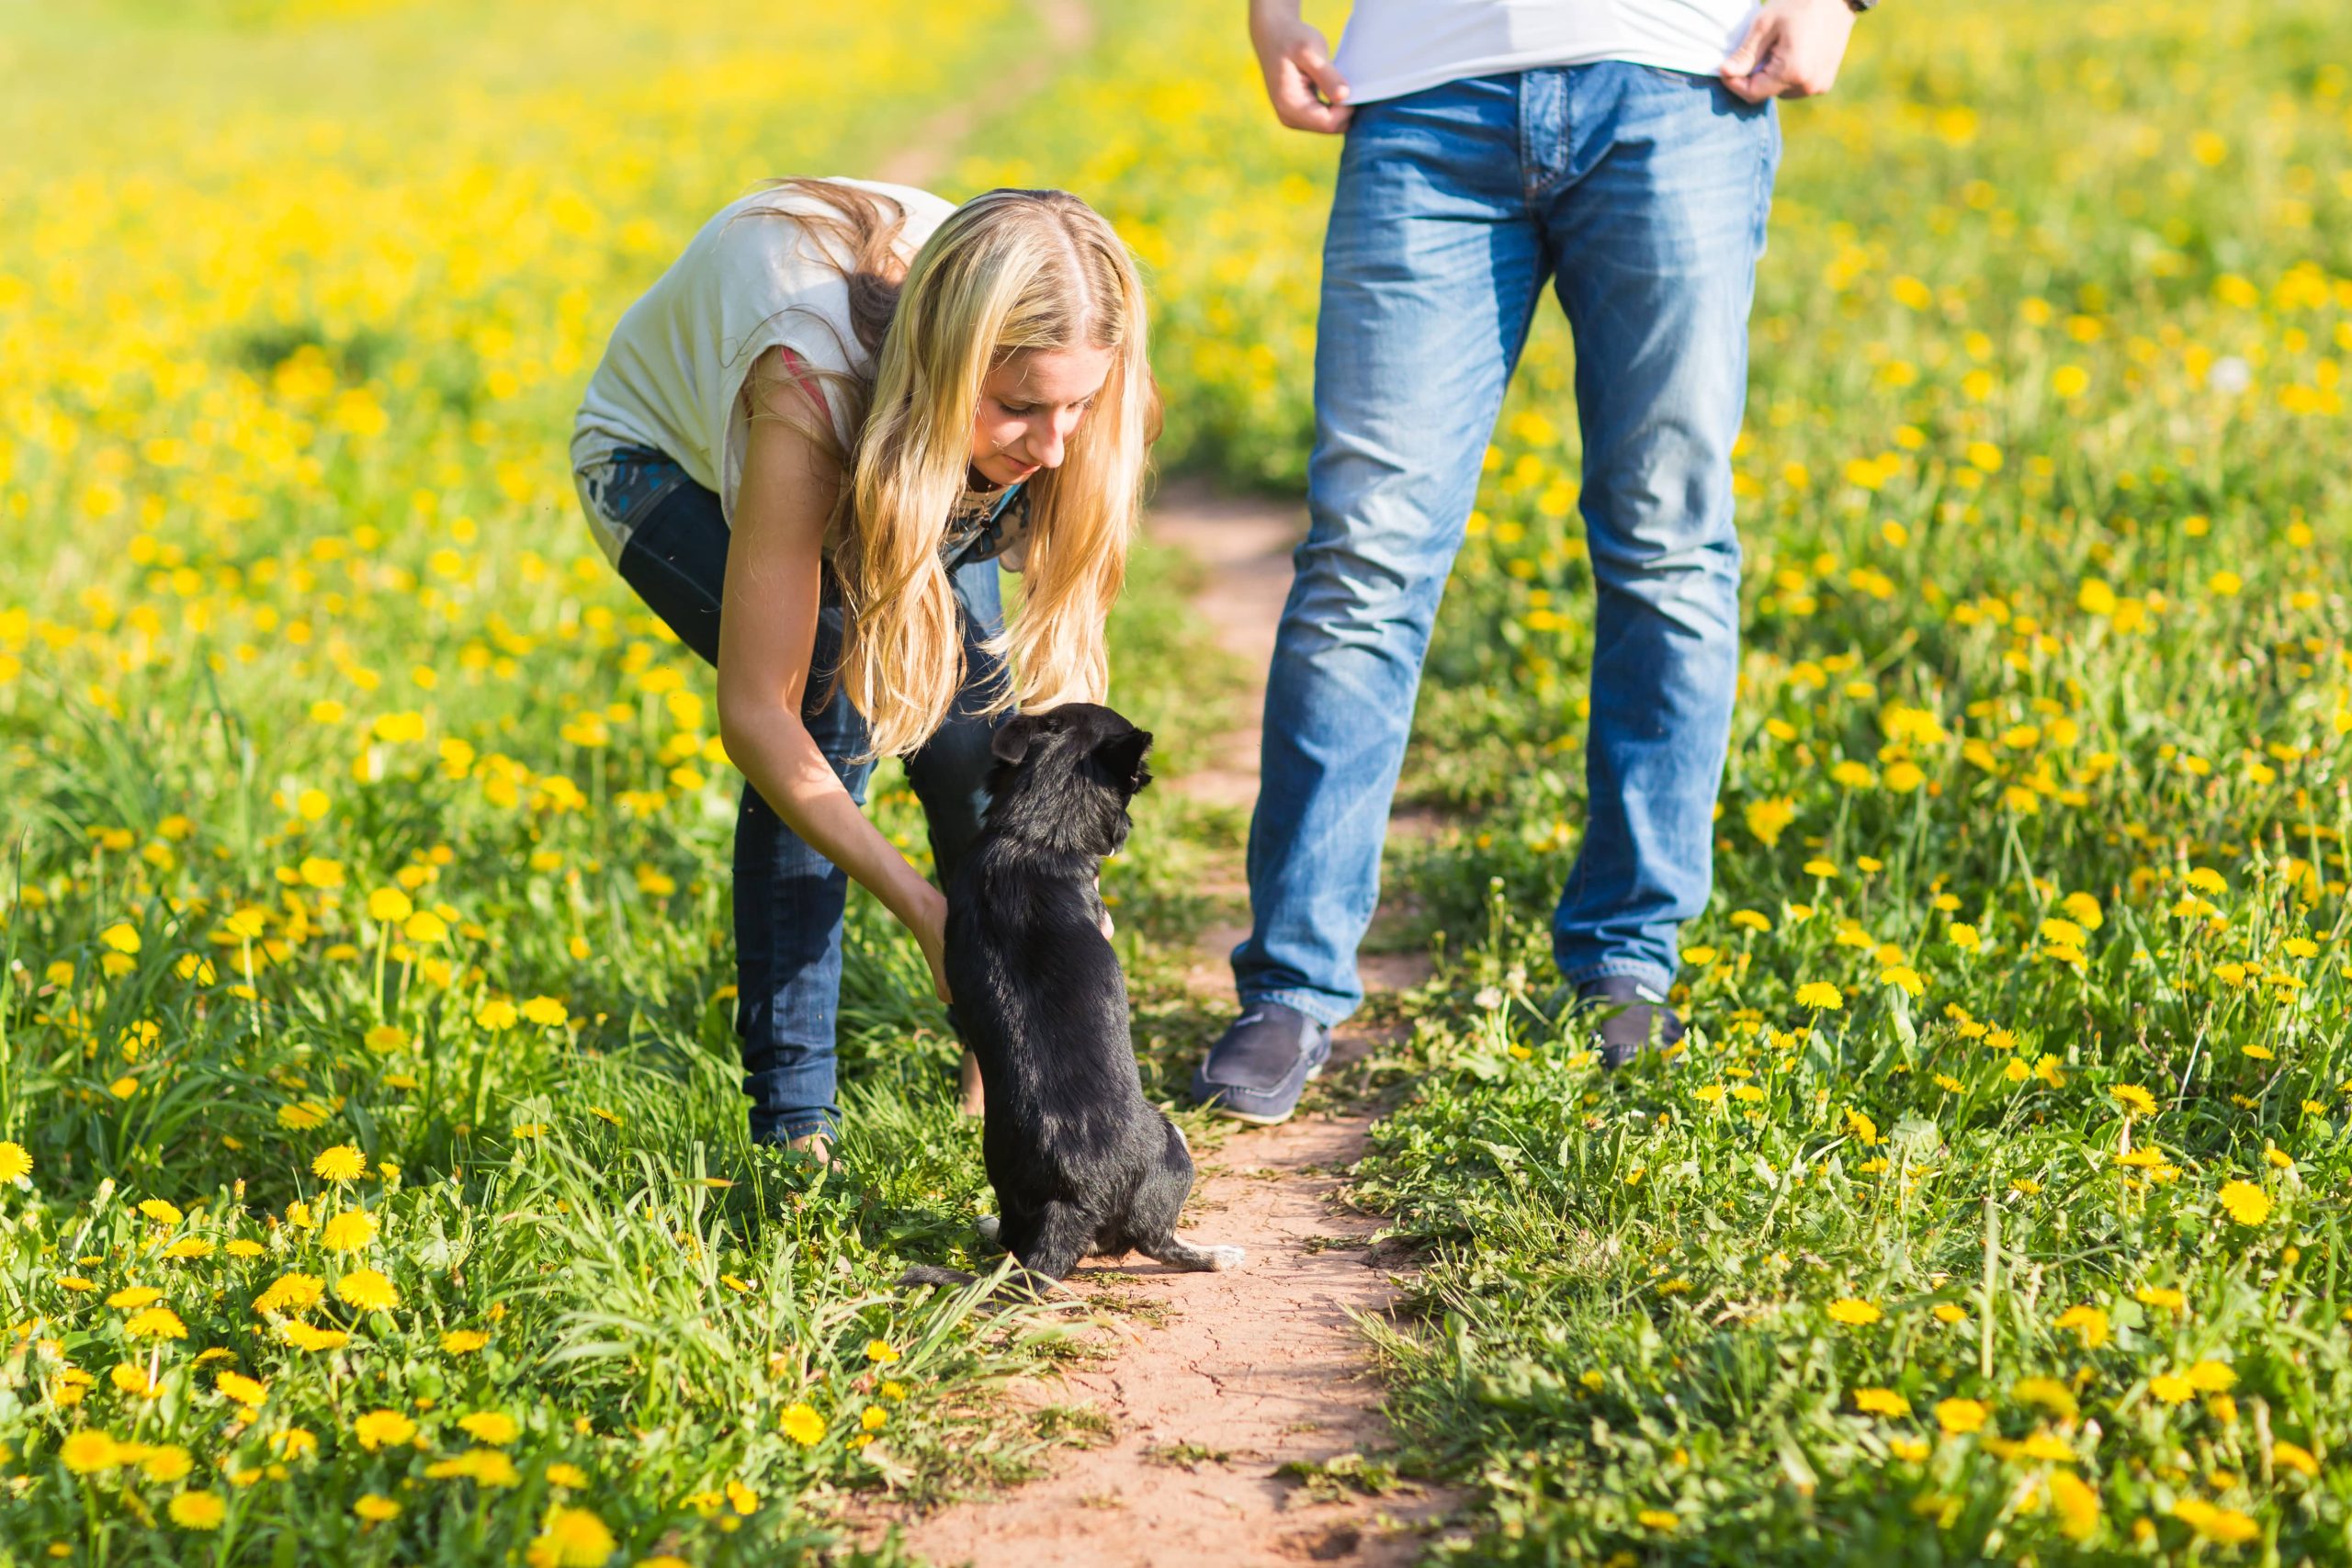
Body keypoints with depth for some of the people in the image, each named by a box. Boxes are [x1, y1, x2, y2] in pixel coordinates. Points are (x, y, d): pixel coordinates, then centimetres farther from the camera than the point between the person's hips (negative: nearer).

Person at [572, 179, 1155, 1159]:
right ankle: (792, 1123, -19)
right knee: (828, 683, -28)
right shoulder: (810, 384, -45)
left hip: (884, 464, 4)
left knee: (969, 703, -21)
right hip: (668, 460, -4)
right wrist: (924, 911, -45)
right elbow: (753, 714, -40)